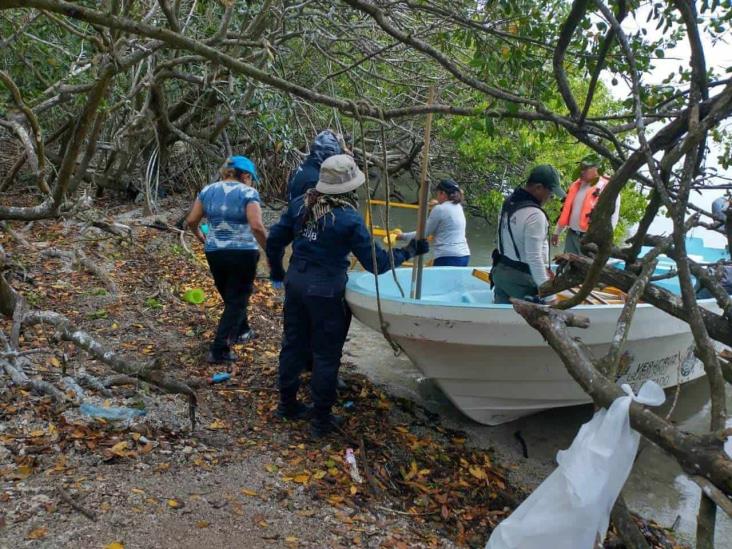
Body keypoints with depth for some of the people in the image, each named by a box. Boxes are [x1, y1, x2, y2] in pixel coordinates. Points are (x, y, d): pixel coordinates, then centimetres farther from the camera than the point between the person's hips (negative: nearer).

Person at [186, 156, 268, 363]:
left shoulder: (208, 190, 5)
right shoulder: (248, 193, -10)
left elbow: (191, 220, 5)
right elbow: (256, 226, -21)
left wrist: (200, 236, 23)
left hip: (214, 252, 5)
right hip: (243, 253, -5)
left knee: (229, 296, 24)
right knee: (237, 300, 5)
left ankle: (241, 331, 43)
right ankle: (219, 350, 2)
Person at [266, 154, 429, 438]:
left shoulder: (300, 204, 0)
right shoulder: (349, 219, -17)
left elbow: (274, 239, 7)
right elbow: (376, 263, -13)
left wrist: (277, 271, 24)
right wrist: (409, 251, 1)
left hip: (295, 283, 6)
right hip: (325, 291, -6)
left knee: (293, 344, 19)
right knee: (326, 355, 7)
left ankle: (287, 404, 34)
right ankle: (321, 419, 18)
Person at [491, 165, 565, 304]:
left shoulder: (509, 201, 5)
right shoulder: (535, 215, -23)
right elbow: (534, 258, -25)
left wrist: (543, 268, 14)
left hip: (500, 270, 9)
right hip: (519, 278, -9)